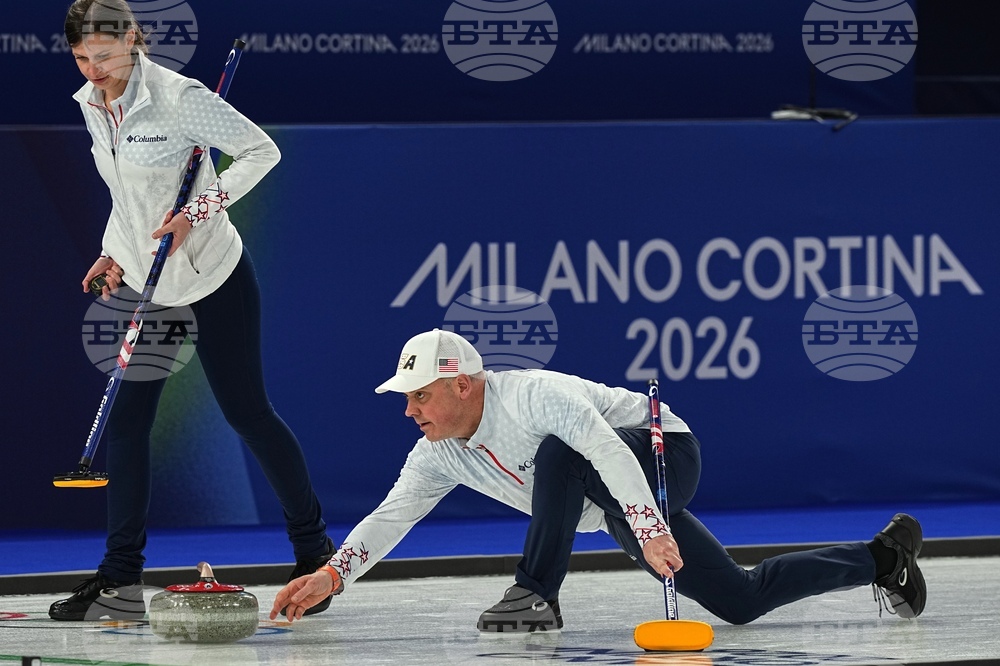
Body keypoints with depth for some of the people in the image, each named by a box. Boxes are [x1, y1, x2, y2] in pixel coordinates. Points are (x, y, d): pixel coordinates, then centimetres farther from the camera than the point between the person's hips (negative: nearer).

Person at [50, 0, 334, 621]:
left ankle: (314, 547, 19)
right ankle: (120, 580, 3)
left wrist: (195, 214, -22)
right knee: (126, 420, 0)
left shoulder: (178, 97, -20)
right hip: (144, 284, 7)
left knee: (247, 411, 2)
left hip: (214, 278, -7)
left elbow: (261, 150, -15)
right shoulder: (91, 104, 2)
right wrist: (114, 254, 9)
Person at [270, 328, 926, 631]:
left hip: (666, 455, -9)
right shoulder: (441, 455, 0)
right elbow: (392, 516, -3)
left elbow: (608, 451, -36)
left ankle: (537, 595, -26)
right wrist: (332, 574, -17)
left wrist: (650, 530, -44)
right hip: (623, 511, 9)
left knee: (557, 455, -36)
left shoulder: (529, 396, -27)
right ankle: (880, 557, 22)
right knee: (742, 600, 7)